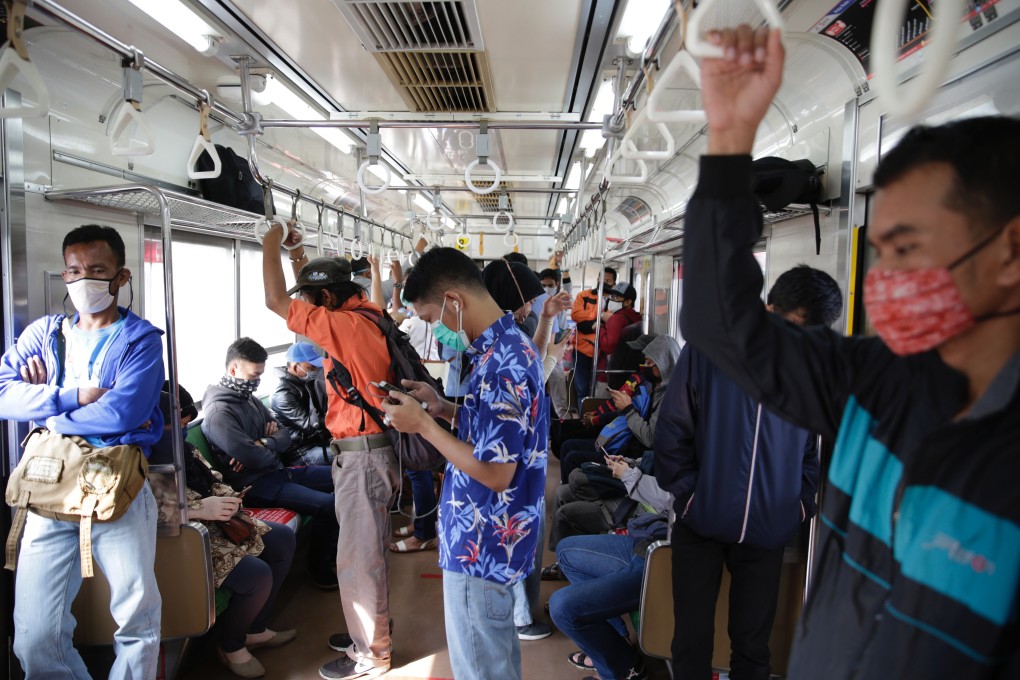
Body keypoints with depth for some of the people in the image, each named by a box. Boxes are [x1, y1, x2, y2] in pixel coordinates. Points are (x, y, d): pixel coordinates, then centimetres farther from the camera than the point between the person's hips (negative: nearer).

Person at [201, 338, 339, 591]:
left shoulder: (250, 399, 11)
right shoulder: (219, 411, -18)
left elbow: (284, 436, 10)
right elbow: (254, 458, -26)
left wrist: (263, 444, -12)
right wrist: (272, 449, -4)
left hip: (276, 472, 10)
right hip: (255, 486, -10)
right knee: (329, 504, -25)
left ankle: (332, 544, 25)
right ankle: (319, 568, -1)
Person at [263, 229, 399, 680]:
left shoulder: (347, 325, -20)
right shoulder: (368, 318, 8)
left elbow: (276, 301, -17)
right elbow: (316, 312, 28)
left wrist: (271, 247, -3)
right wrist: (303, 266, 22)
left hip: (361, 455, -10)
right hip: (369, 450, 10)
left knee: (358, 557, 3)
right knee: (368, 550, 21)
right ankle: (370, 632, 37)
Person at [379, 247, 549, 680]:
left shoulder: (499, 363, -27)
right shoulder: (511, 345, 5)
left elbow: (495, 473, -27)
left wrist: (422, 425, -19)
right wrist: (443, 408, 3)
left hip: (481, 547, -10)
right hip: (495, 538, 10)